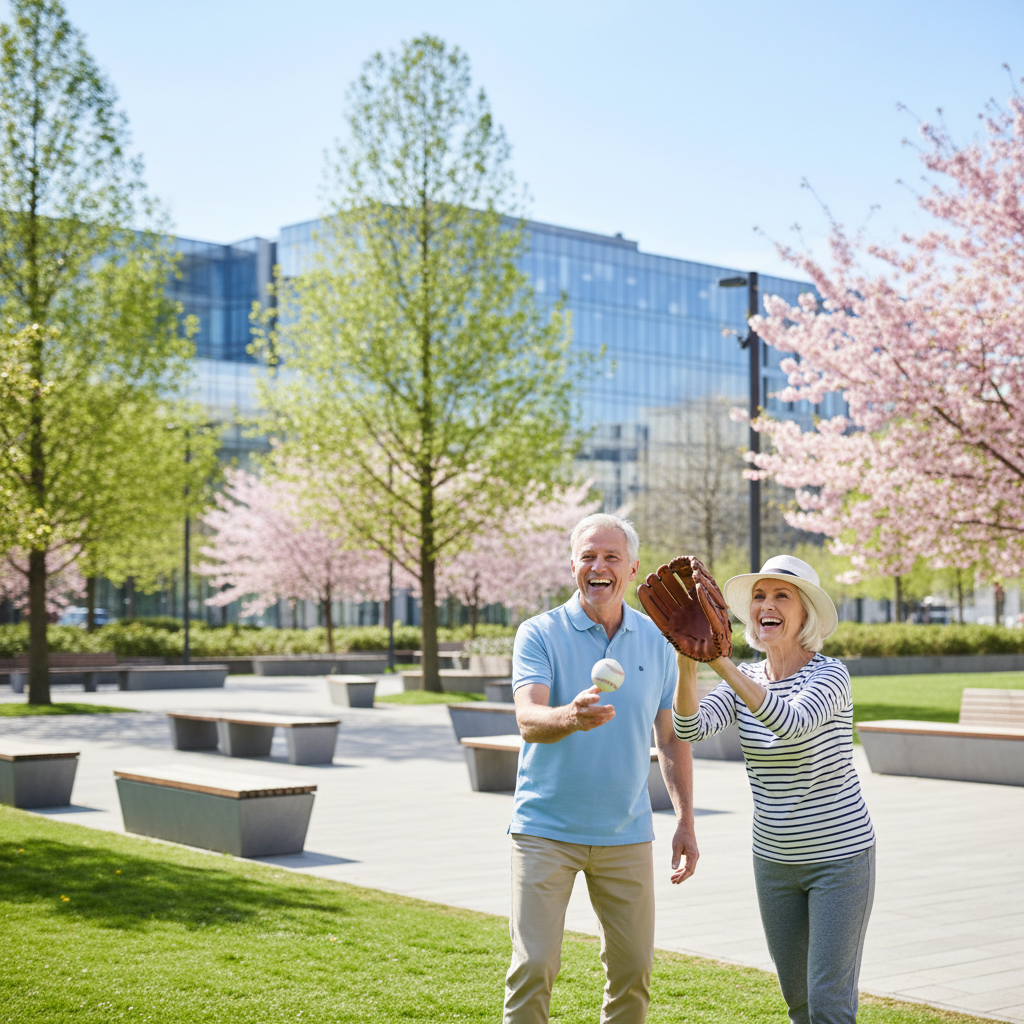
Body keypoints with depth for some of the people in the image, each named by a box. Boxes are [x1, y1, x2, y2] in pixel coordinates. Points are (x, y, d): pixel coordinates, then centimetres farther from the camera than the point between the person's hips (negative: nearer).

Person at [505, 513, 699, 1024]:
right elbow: (528, 721, -21)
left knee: (634, 967, 9)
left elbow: (672, 738, 12)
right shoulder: (539, 634, -6)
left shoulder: (656, 641, 5)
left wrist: (685, 822, 6)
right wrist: (571, 717, -43)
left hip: (626, 834, 4)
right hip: (545, 829, -3)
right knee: (533, 967, -7)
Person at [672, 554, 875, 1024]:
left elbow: (789, 723, -36)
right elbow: (691, 727, -17)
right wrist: (687, 662, -34)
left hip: (841, 856, -6)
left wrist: (720, 660, -43)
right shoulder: (743, 681, 1)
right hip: (774, 859, 6)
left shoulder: (830, 674, -15)